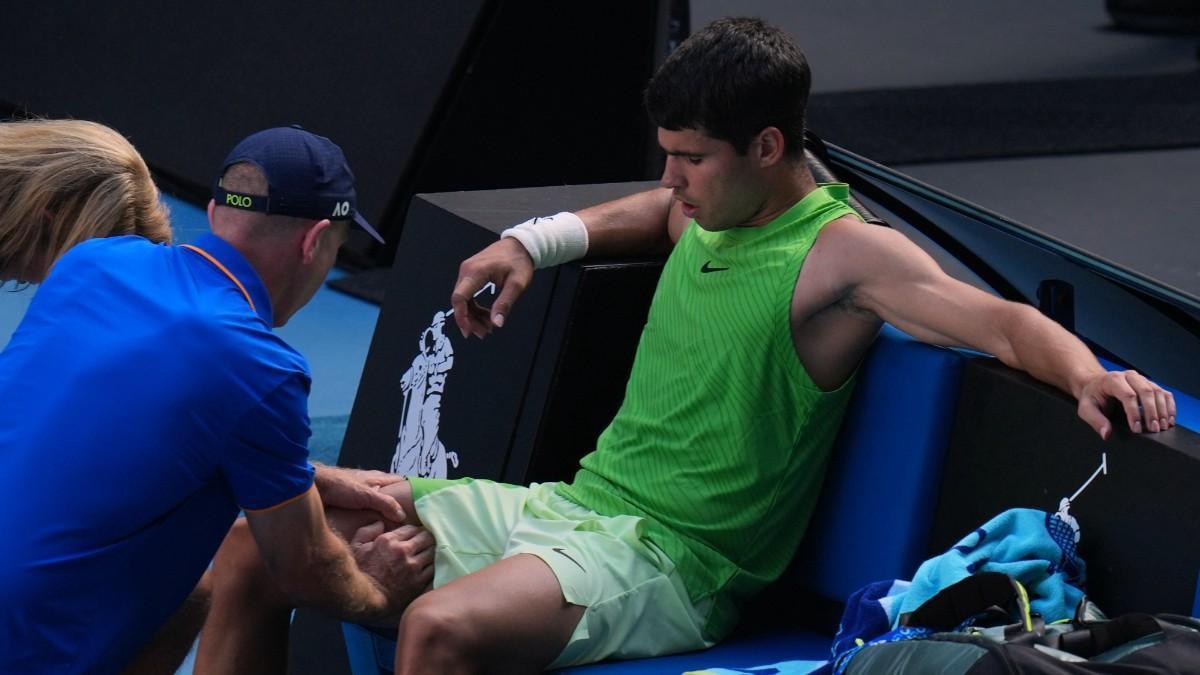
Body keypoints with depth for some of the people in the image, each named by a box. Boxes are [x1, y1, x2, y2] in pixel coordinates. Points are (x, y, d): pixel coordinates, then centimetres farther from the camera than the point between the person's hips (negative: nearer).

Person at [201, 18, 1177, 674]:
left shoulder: (844, 255, -12)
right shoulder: (707, 213, 11)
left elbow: (1006, 322, -21)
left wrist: (1089, 373, -42)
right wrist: (531, 243, 22)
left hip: (674, 561, -9)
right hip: (571, 504, 9)